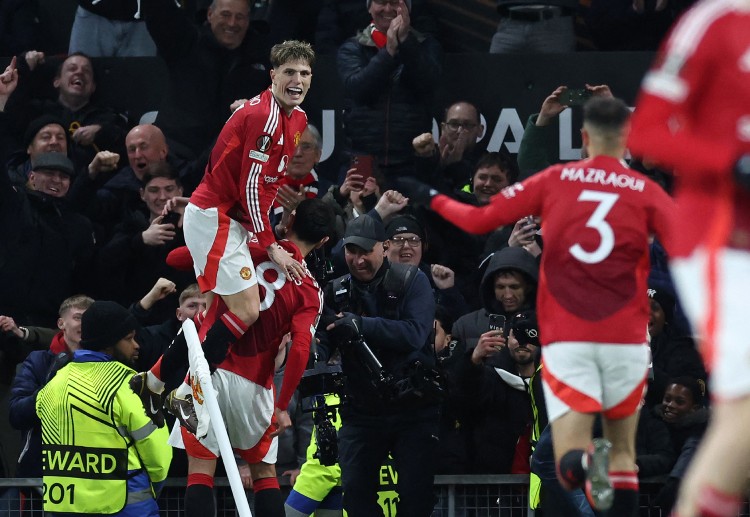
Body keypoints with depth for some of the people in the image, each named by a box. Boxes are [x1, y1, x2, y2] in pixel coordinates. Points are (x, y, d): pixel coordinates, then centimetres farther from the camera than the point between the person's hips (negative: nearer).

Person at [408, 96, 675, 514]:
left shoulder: (555, 180, 4)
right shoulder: (646, 191, 0)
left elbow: (479, 220, 7)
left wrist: (433, 199, 24)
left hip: (566, 340, 0)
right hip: (626, 339, 0)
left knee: (569, 468, -3)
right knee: (623, 450, 18)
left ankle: (588, 461, -38)